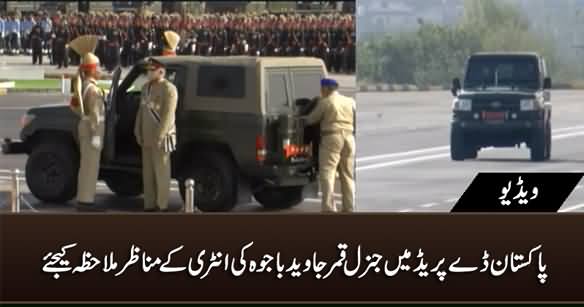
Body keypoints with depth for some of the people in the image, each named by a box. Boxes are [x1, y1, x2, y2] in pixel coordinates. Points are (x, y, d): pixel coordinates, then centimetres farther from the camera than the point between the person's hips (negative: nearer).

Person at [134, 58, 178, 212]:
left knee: (161, 172, -6)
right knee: (148, 173, 8)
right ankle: (150, 205, 13)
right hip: (147, 139, 8)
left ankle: (162, 206, -2)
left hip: (161, 138, -8)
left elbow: (168, 115, -18)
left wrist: (159, 137, -21)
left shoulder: (169, 89, -12)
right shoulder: (146, 87, 14)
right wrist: (138, 133, 11)